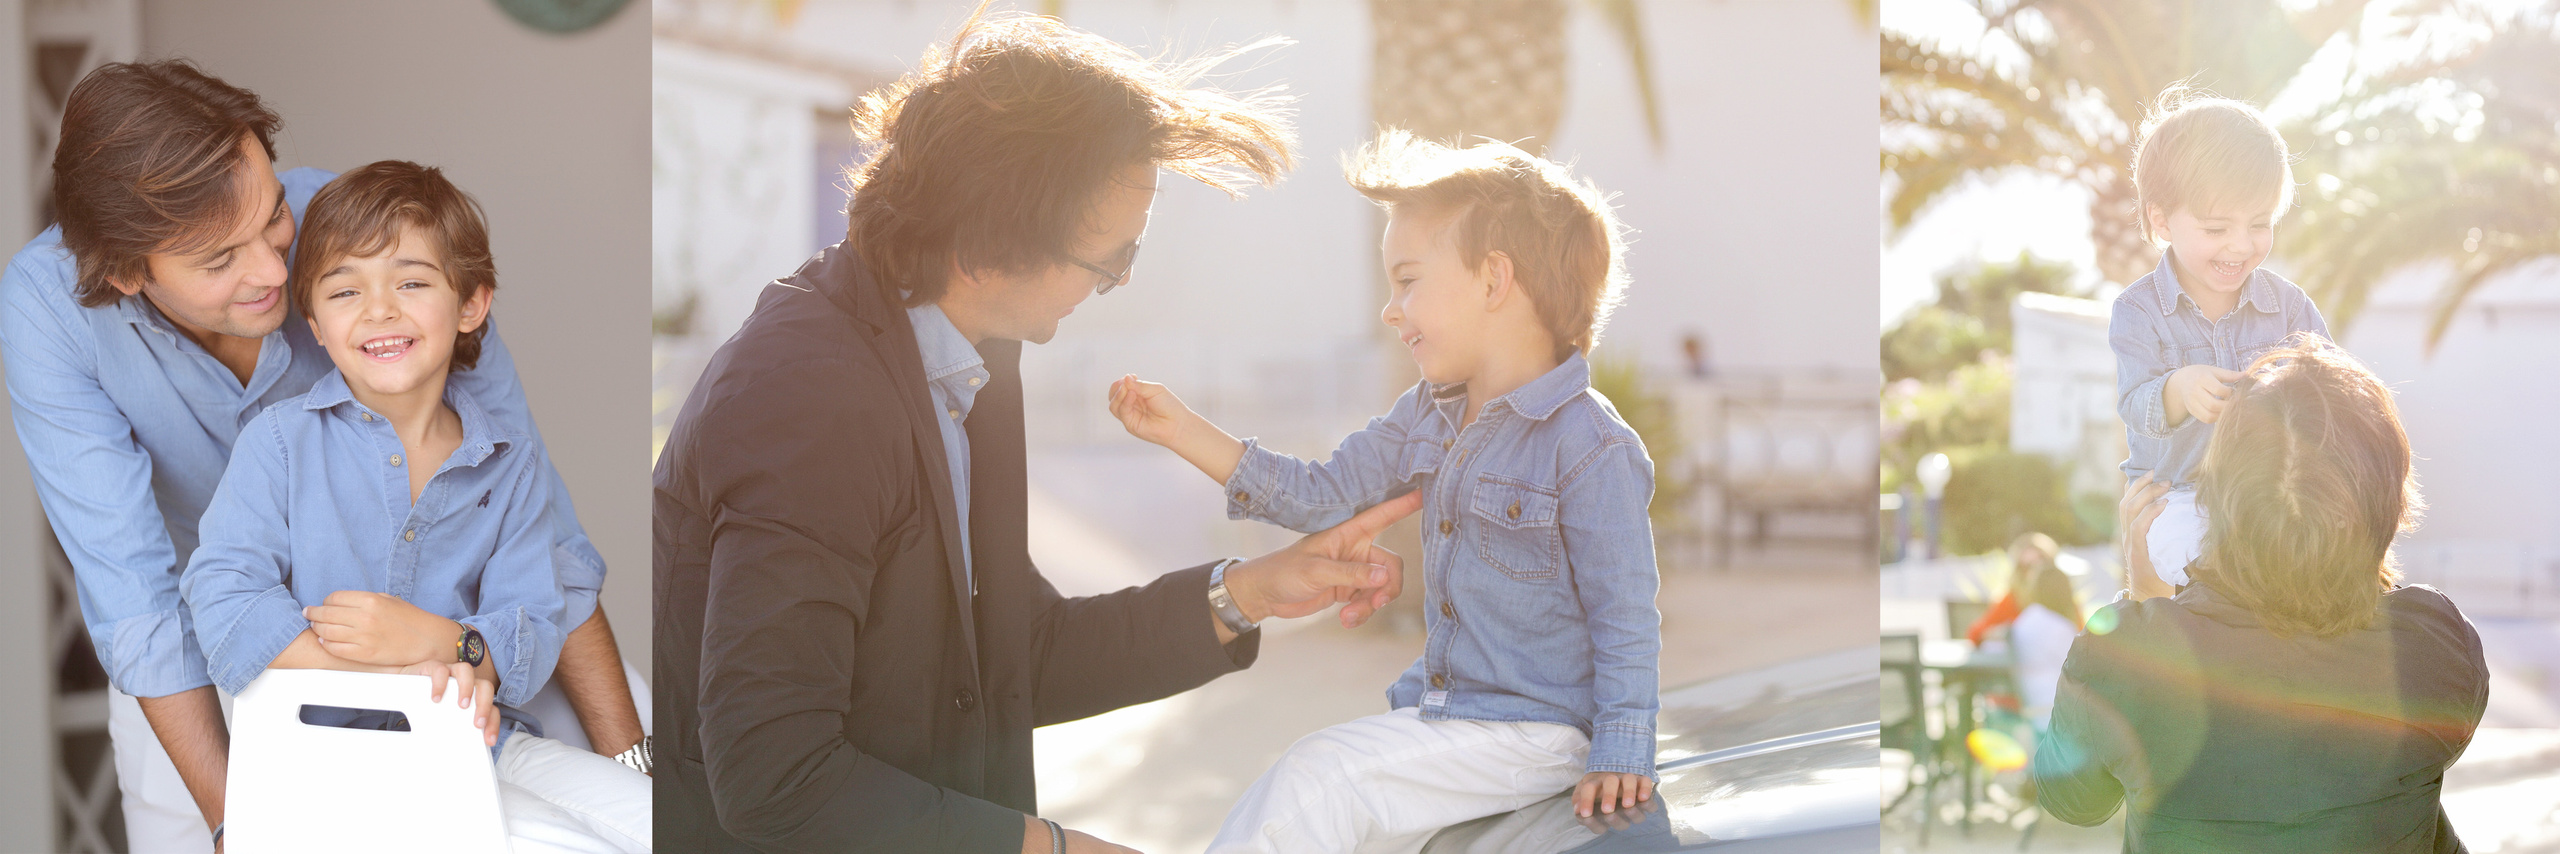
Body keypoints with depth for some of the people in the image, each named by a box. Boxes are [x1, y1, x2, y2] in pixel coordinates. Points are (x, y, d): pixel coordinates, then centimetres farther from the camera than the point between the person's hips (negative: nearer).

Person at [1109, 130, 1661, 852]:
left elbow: (1626, 617, -15)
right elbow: (1323, 497, 10)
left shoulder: (1591, 449, -17)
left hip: (1534, 732, -8)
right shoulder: (1429, 415, 8)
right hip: (1440, 708, 8)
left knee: (1316, 779, -18)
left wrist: (1619, 755, -19)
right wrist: (1183, 431, 6)